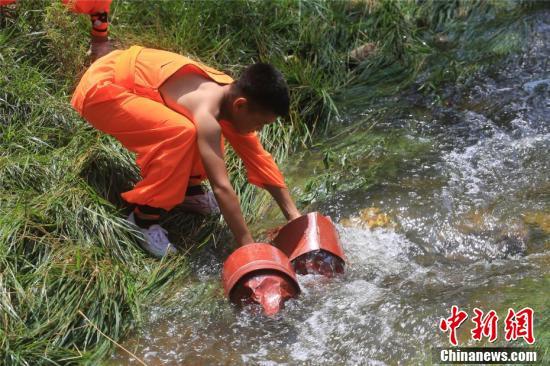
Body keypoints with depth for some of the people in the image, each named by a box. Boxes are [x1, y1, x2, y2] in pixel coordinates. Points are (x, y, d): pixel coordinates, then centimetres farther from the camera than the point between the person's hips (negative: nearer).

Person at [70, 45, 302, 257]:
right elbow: (221, 186, -33)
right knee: (180, 132, -29)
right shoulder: (207, 112, -30)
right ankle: (143, 218, -14)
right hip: (98, 89, -9)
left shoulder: (233, 93, -3)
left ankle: (187, 189, 18)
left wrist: (293, 214, 4)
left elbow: (259, 159, 4)